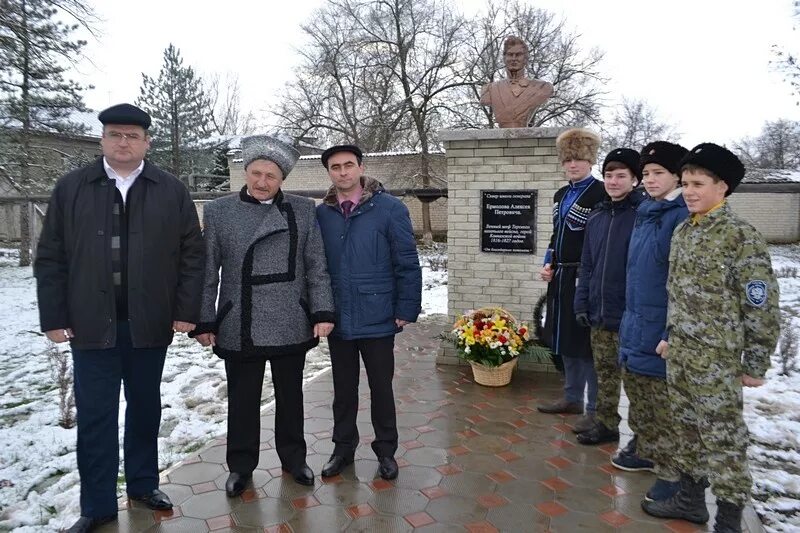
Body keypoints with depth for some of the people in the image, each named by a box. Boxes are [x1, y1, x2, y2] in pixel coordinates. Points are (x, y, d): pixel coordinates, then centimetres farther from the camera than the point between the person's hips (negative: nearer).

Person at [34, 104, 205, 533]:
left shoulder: (171, 191, 1)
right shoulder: (70, 188, 3)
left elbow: (192, 255, 0)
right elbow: (50, 258, 3)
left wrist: (186, 311, -5)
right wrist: (54, 316, -2)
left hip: (150, 324, 0)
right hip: (91, 324, 0)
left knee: (145, 408, 15)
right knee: (94, 416, 6)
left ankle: (143, 485, 32)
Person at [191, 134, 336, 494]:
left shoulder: (303, 210, 3)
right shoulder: (218, 211, 1)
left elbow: (316, 267, 1)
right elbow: (207, 272, 1)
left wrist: (322, 312, -5)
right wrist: (204, 321, -2)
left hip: (292, 325, 1)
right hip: (239, 328, -1)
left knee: (290, 396, 15)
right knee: (242, 400, 11)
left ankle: (293, 458, 34)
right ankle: (241, 466, 30)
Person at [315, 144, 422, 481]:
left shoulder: (389, 208, -8)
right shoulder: (321, 214, 1)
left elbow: (408, 263, -8)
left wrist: (406, 310, -9)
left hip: (377, 318, -3)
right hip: (337, 320, 3)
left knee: (381, 387, 12)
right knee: (343, 388, 17)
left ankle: (386, 450, 31)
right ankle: (343, 447, 36)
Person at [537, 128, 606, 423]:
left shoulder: (601, 193, -9)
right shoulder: (560, 195, 14)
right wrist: (549, 265, 8)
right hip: (560, 278, 8)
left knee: (587, 343, -1)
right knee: (564, 339, 15)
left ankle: (596, 408, 12)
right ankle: (572, 398, 29)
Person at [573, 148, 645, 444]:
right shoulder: (596, 216, 10)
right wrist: (582, 303, 7)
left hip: (629, 314, -6)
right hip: (599, 312, 6)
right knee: (605, 371, 16)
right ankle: (605, 422, 30)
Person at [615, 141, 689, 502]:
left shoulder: (683, 217, -15)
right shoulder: (644, 214, 12)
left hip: (661, 330, -9)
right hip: (635, 324, 9)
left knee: (666, 407, 3)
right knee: (638, 396, 20)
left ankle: (671, 472, 18)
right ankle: (646, 452, 38)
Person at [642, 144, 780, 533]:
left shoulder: (741, 236, -12)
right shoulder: (682, 231, 9)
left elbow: (761, 306, -12)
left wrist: (755, 364, -10)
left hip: (717, 355, -7)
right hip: (679, 350, 7)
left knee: (722, 436, 3)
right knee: (687, 428, 17)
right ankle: (690, 499, 33)